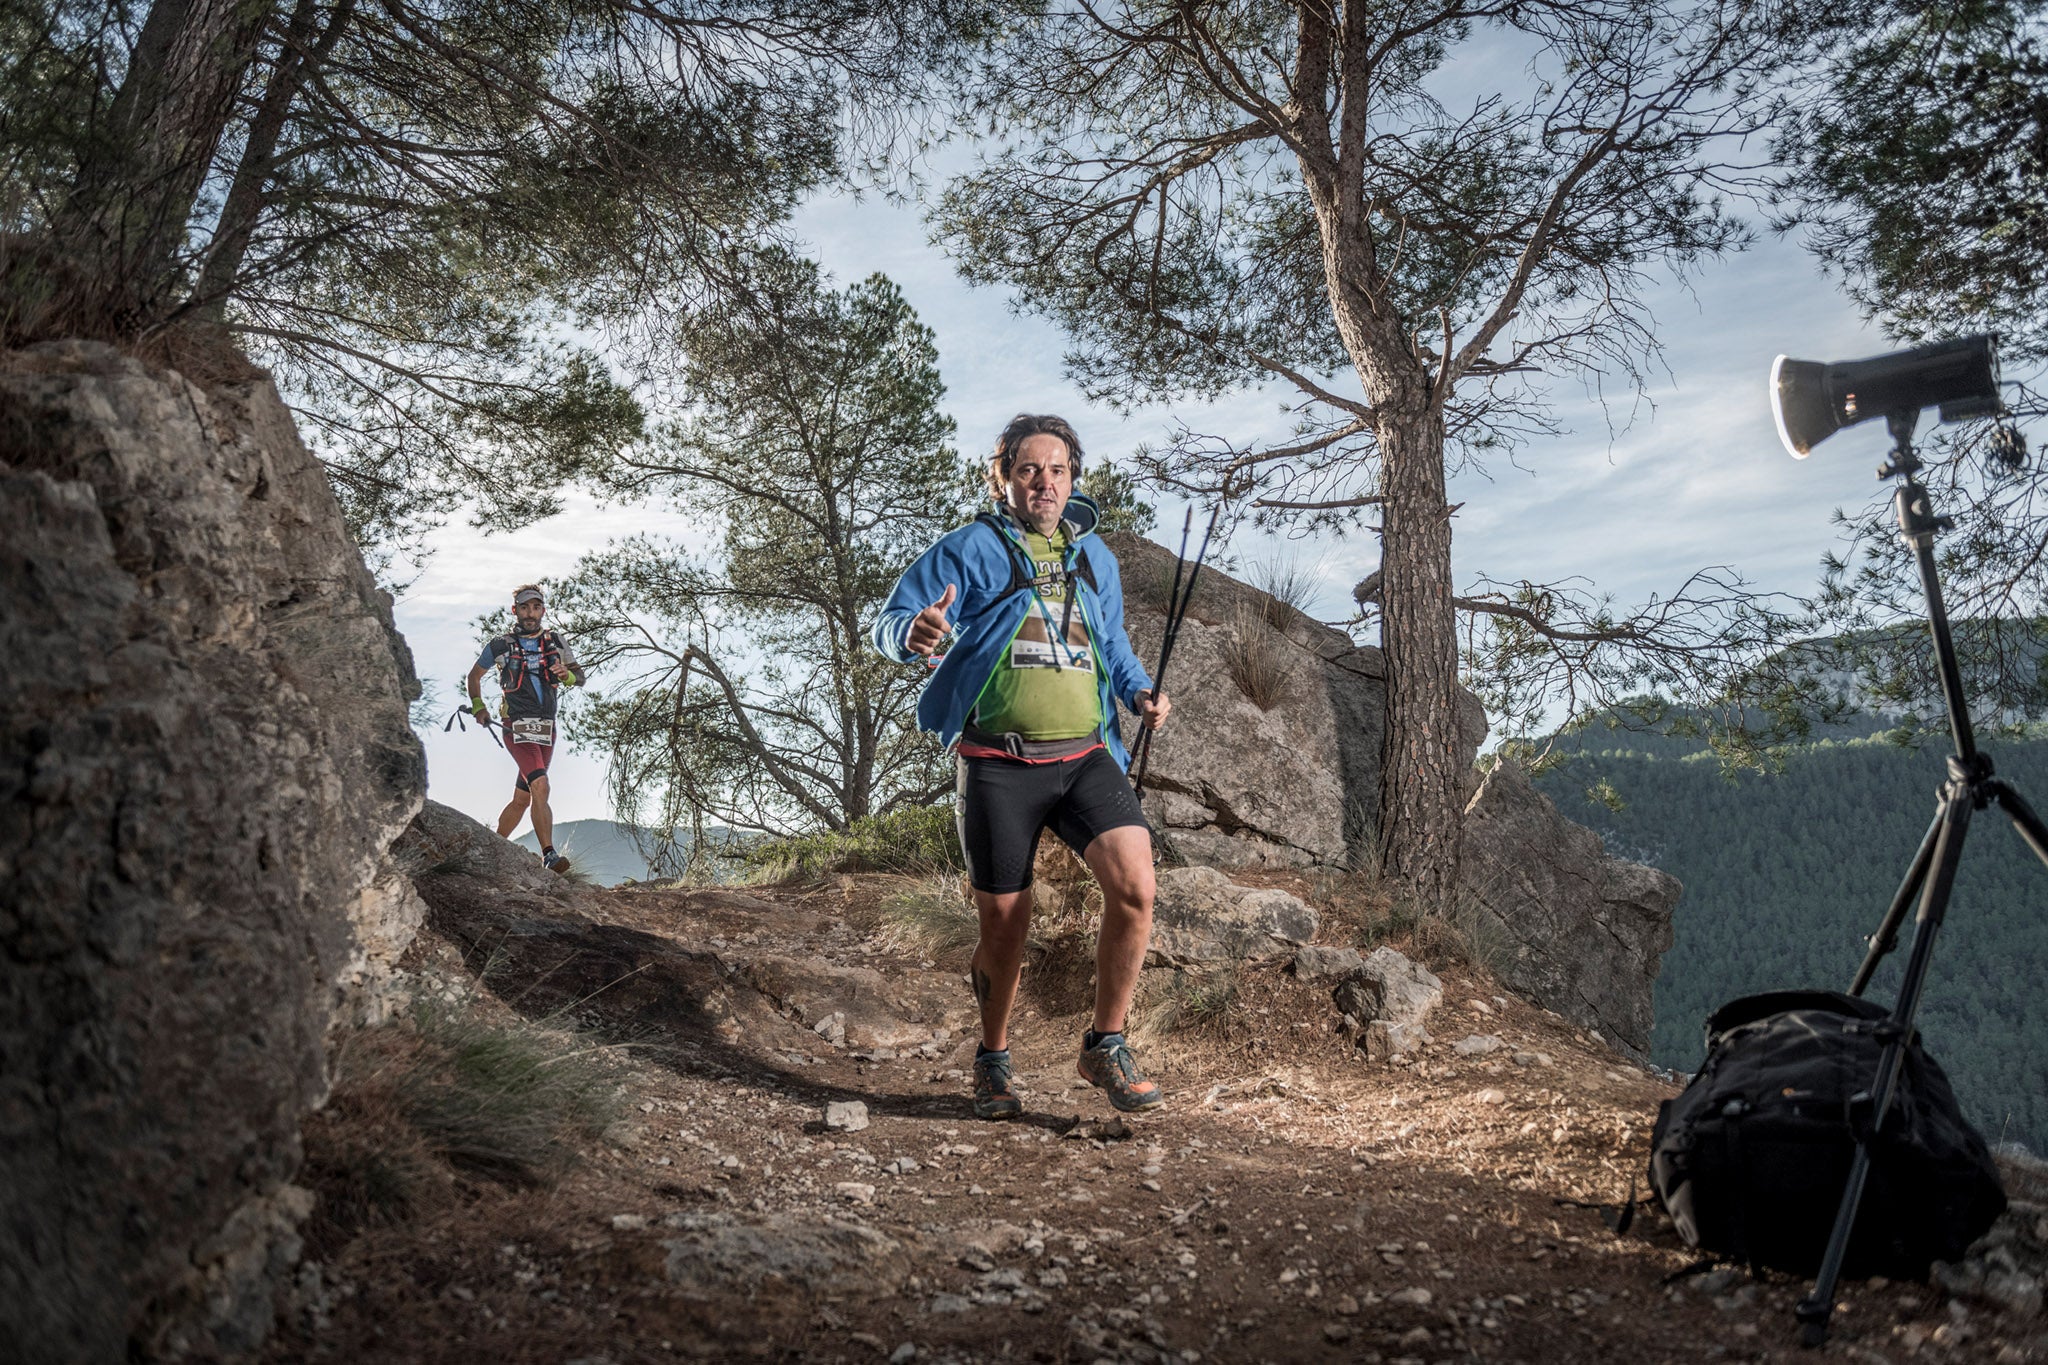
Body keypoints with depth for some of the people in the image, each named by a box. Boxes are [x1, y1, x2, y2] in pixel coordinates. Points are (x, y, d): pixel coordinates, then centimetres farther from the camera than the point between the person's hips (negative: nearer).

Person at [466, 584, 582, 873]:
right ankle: (549, 855, -28)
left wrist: (567, 675, -13)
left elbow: (579, 677, 9)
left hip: (546, 730, 4)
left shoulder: (556, 642, 8)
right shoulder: (501, 645, 2)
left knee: (522, 799, 9)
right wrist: (478, 708, 8)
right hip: (518, 728, -4)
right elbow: (474, 676, 17)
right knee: (540, 787, -24)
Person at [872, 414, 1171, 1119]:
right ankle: (993, 1060, 29)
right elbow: (888, 623, -5)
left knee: (1134, 887, -16)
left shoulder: (1095, 556, 16)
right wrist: (917, 632, -30)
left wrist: (1140, 692, 9)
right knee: (1003, 925, 4)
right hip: (998, 765, -3)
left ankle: (1105, 1045, 3)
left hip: (1085, 757, 3)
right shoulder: (970, 549, 1)